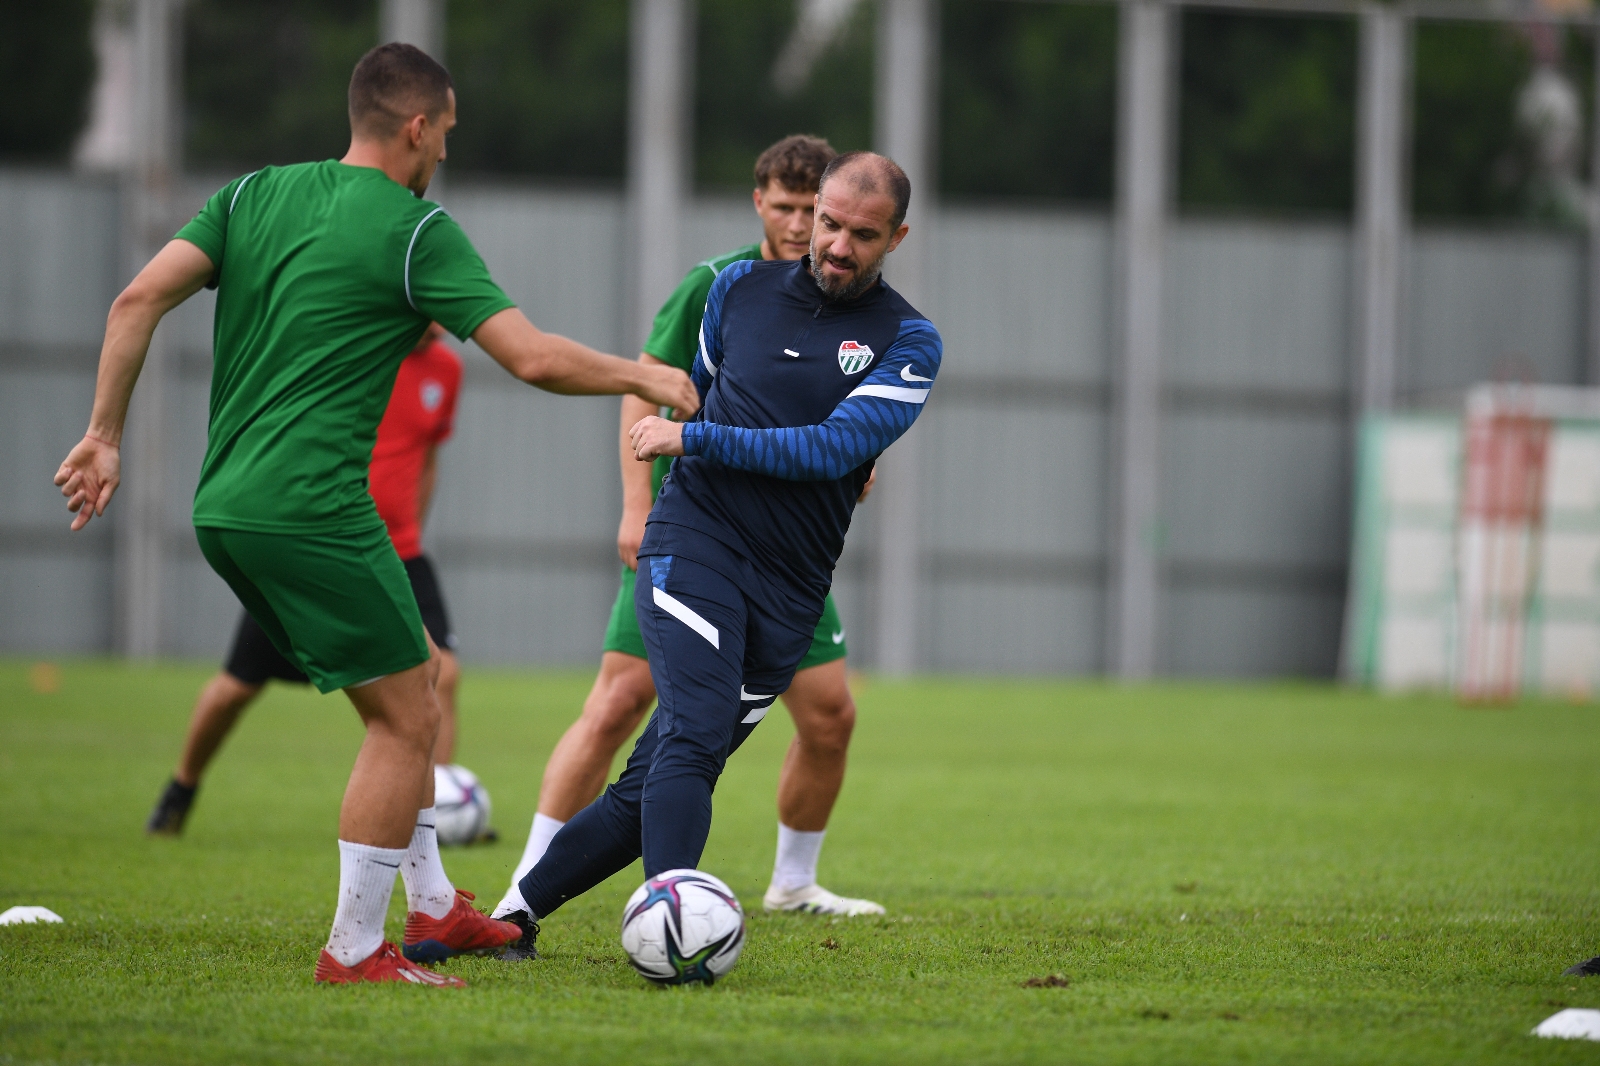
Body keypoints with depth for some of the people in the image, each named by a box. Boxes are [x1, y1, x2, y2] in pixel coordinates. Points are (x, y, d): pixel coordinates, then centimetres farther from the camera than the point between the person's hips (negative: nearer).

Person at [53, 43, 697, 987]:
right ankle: (355, 952, 2)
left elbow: (140, 299, 3)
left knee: (412, 681, 20)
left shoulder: (257, 193, 13)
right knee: (406, 719, 1)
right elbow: (534, 358, -11)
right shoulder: (415, 229, -6)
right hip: (313, 512, -8)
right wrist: (641, 378, 5)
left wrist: (105, 436, 7)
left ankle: (434, 907, 24)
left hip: (225, 510, 8)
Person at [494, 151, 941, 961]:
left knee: (652, 786, 1)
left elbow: (836, 449, -13)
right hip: (693, 545, -1)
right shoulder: (740, 288, 8)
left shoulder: (908, 342, 0)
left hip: (789, 591, 1)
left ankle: (518, 912, 13)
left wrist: (693, 438, -13)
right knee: (694, 736, -24)